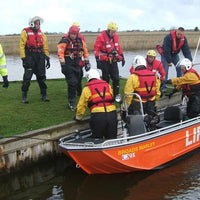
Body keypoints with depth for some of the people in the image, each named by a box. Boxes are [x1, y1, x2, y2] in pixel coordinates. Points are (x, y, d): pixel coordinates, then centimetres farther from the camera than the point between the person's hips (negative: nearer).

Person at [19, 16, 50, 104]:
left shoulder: (41, 33, 13)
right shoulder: (25, 32, -3)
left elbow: (45, 46, 15)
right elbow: (21, 46, -7)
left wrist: (47, 58, 10)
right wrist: (23, 58, -14)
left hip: (40, 57, 5)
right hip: (29, 57, -5)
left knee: (41, 77, 7)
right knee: (27, 77, -5)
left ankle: (44, 95, 16)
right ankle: (24, 96, 5)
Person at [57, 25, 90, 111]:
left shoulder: (80, 41, 10)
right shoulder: (65, 41, -8)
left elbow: (85, 51, 18)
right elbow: (60, 53, -13)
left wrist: (87, 62, 15)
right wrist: (63, 65, -18)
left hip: (77, 64, 6)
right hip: (68, 64, -6)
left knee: (77, 83, 8)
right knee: (72, 83, -13)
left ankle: (72, 100, 22)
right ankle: (71, 103, -5)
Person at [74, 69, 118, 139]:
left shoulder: (87, 88, 7)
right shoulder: (107, 85, 18)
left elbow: (81, 105, 9)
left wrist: (78, 117, 24)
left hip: (97, 115, -3)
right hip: (112, 113, 3)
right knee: (112, 138, 14)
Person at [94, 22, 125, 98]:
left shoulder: (115, 36, 7)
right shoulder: (101, 37, -12)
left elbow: (118, 47, 19)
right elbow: (96, 49, -13)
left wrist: (122, 57, 19)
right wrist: (98, 60, -18)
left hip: (113, 61, 5)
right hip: (105, 61, -5)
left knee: (116, 78, 4)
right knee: (106, 79, 3)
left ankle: (116, 95, 13)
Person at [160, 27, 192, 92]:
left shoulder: (184, 39, -11)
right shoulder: (168, 37, -29)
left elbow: (186, 50, -9)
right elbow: (166, 50, -27)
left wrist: (190, 61, -17)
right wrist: (169, 61, -25)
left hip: (175, 55, 5)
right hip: (165, 55, -5)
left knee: (180, 68, -1)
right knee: (165, 71, -13)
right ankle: (164, 87, -9)